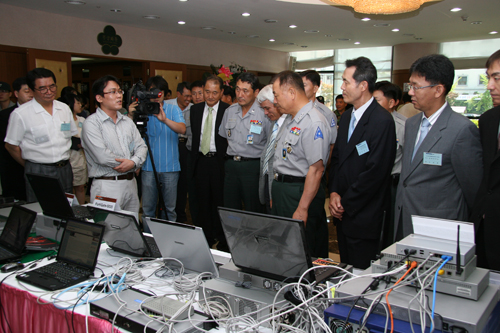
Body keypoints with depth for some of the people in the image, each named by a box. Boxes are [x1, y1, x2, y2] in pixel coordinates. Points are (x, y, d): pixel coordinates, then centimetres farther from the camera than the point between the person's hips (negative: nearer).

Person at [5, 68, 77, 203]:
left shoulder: (64, 109, 8)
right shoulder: (20, 114, -8)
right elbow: (11, 146, -2)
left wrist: (62, 160, 10)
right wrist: (31, 167, 4)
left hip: (65, 170, 4)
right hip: (38, 173, -4)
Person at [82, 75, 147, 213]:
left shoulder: (127, 121, 15)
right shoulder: (91, 123, -6)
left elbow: (141, 146, 9)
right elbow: (102, 156, -17)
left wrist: (133, 162, -13)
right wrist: (131, 163, -6)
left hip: (131, 183, 6)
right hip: (107, 185, -6)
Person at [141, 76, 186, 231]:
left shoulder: (173, 109, 3)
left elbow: (182, 129, -15)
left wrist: (165, 120, -32)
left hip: (170, 167, -1)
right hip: (148, 167, 1)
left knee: (170, 208, 6)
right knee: (147, 208, 5)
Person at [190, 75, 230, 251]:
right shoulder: (195, 109, 9)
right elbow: (194, 135, 15)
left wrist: (227, 160, -14)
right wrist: (194, 158, 11)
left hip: (219, 162, -5)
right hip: (200, 161, 5)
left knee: (220, 202, 3)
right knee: (203, 203, 12)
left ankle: (223, 241, 17)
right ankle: (206, 239, 26)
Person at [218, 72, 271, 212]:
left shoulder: (264, 113, -9)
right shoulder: (230, 111, 9)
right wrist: (232, 156, 11)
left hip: (253, 167, -5)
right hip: (231, 165, 5)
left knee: (253, 212, 3)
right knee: (229, 210, 11)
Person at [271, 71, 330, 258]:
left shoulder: (313, 122, -19)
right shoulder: (290, 119, 13)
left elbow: (316, 168, -23)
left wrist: (302, 209, -23)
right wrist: (275, 193, 16)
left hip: (299, 192, -9)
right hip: (281, 188, 10)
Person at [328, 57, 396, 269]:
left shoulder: (382, 121, -16)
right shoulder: (346, 117, 11)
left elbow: (374, 172, -20)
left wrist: (345, 204, -13)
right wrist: (334, 192, 0)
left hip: (363, 218, -7)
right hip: (343, 213, 8)